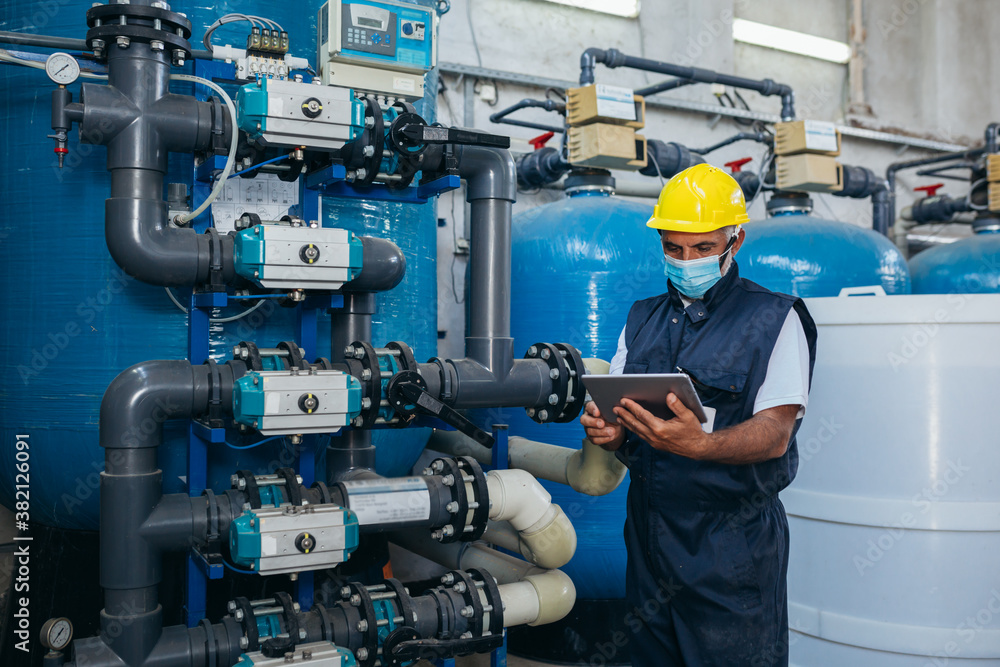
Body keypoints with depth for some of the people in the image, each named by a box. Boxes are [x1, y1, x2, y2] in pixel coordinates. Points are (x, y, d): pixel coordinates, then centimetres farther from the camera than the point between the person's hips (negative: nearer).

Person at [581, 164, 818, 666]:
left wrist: (699, 444, -32)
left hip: (733, 546, -4)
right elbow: (619, 415, 10)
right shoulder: (643, 320, 12)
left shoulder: (774, 319, -4)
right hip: (648, 532, 5)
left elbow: (775, 434, -14)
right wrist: (607, 431, -14)